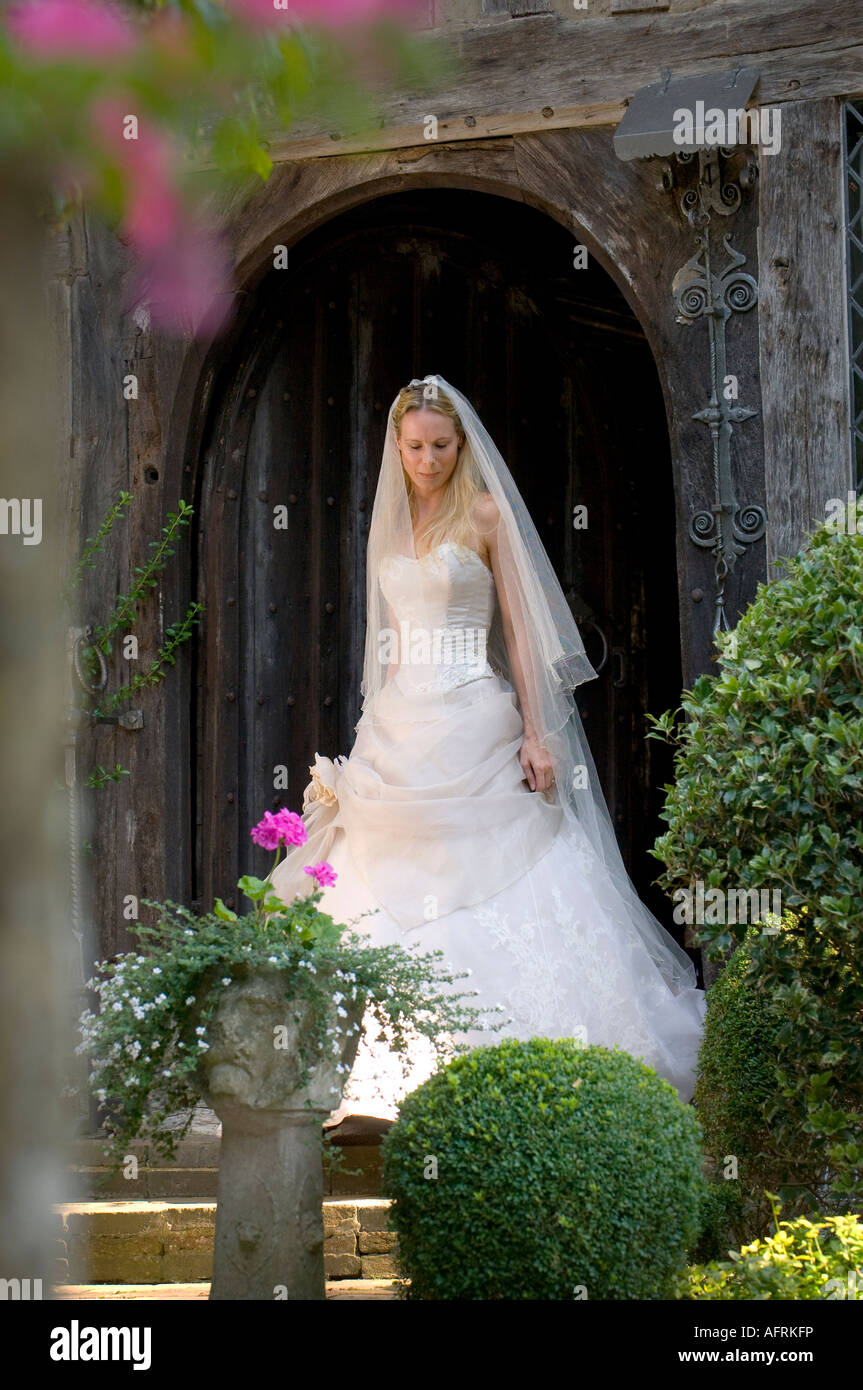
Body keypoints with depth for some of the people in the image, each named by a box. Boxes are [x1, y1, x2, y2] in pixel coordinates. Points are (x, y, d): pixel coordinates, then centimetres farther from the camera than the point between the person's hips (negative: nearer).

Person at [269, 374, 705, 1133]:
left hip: (471, 723, -5)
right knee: (390, 892, 1)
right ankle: (381, 1091, 3)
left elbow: (521, 627, -3)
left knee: (489, 889, -10)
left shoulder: (486, 514, -1)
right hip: (398, 726, 5)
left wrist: (538, 732, -10)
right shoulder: (392, 523, 15)